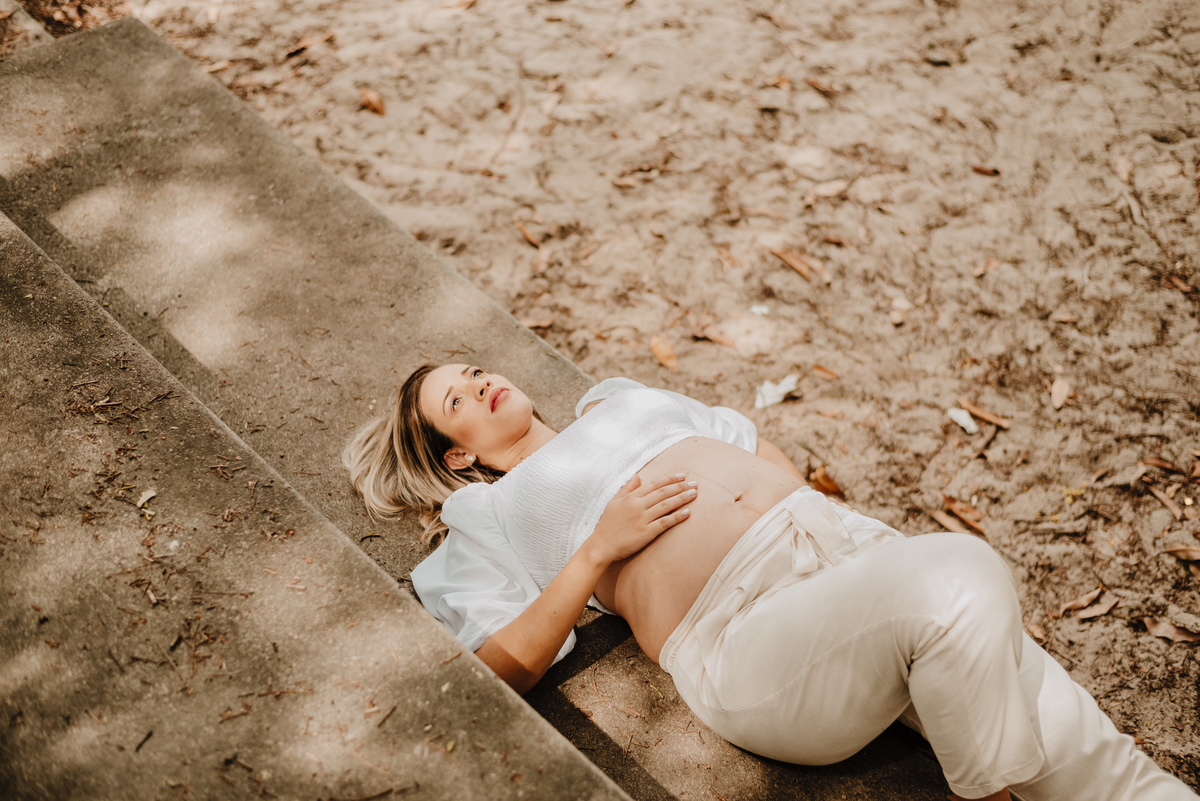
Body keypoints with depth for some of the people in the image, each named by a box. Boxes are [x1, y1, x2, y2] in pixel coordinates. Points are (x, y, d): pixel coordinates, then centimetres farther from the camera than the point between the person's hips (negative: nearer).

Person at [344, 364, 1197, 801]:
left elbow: (762, 448, 34)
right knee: (960, 581, -34)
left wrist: (820, 515, 13)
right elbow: (507, 666, 1)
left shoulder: (616, 398, 32)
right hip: (743, 628, -6)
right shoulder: (483, 512, 15)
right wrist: (599, 547, -7)